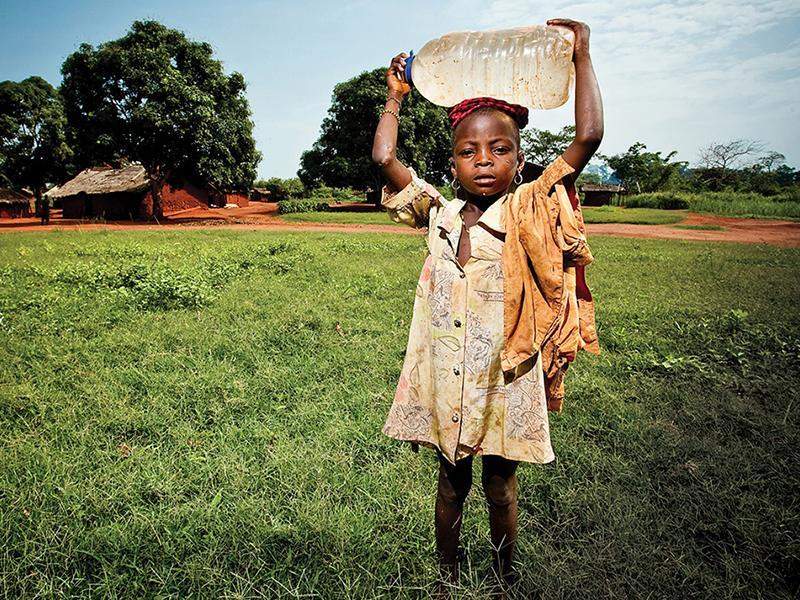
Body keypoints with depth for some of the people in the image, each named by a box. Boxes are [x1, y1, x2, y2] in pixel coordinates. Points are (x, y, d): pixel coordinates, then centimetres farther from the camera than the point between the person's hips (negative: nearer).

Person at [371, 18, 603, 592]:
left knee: (501, 486, 16)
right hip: (447, 379, 3)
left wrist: (582, 55, -7)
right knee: (452, 482, 20)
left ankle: (505, 577, 40)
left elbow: (588, 137, -14)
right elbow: (385, 158, 6)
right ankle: (448, 577, 41)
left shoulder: (530, 212, -8)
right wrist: (396, 96, 14)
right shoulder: (439, 213, 0)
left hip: (507, 381, -2)